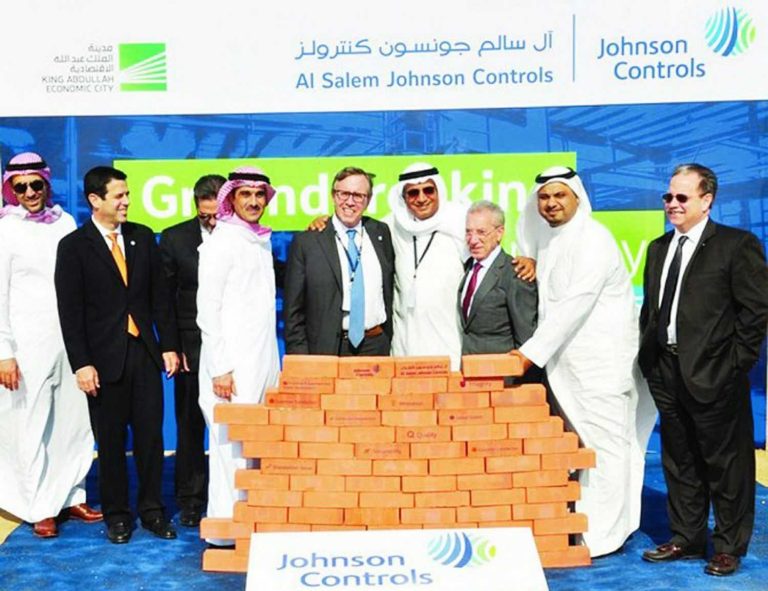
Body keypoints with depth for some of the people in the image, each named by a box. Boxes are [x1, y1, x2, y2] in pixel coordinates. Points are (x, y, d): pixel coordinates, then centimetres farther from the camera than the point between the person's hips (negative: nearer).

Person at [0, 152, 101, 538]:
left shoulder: (65, 223, 8)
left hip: (71, 337, 3)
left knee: (75, 421, 7)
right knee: (34, 425, 3)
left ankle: (71, 496, 21)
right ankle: (42, 509, 14)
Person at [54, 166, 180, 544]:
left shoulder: (143, 237, 7)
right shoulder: (74, 246, -3)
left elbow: (160, 296, 8)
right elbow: (70, 311, -6)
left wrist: (168, 345, 3)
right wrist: (81, 364, -11)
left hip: (145, 352, 3)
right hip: (105, 357, -3)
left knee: (151, 435, 5)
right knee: (111, 440, 7)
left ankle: (152, 510, 18)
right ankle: (115, 514, 21)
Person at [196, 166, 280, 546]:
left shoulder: (261, 241, 17)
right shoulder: (221, 242, -6)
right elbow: (207, 309, -10)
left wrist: (272, 365, 16)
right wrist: (220, 367, -15)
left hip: (263, 362, 8)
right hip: (233, 365, -7)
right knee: (230, 444, -6)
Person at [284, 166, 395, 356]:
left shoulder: (381, 233, 9)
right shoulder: (306, 242, -1)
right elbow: (293, 311, -1)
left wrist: (392, 340, 12)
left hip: (377, 346, 3)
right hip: (328, 350, -2)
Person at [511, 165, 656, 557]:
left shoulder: (593, 240, -13)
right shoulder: (547, 242, 13)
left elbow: (575, 304, -21)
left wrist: (532, 351, -21)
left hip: (600, 363, -8)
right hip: (564, 360, 8)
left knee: (603, 444, -2)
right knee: (576, 446, 12)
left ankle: (605, 534, 6)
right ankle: (581, 525, 21)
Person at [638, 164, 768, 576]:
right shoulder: (658, 248, 13)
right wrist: (649, 358, 9)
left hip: (714, 375, -6)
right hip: (668, 375, 7)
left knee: (726, 464, 5)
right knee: (679, 463, 15)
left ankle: (729, 547, 19)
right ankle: (686, 539, 28)